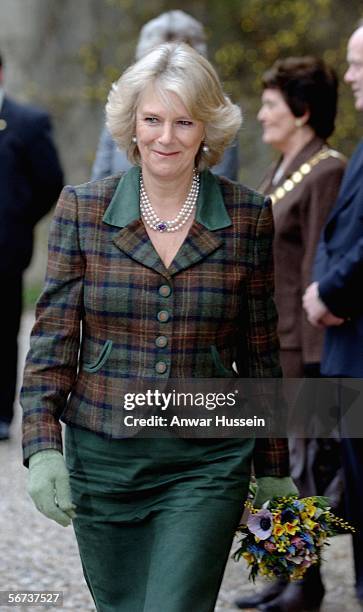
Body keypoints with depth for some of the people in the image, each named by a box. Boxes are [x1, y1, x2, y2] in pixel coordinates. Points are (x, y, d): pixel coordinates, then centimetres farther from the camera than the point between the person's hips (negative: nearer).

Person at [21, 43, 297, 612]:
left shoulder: (247, 217, 0)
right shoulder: (82, 209, 0)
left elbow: (260, 352, 6)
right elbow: (53, 336, 1)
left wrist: (273, 469, 9)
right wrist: (43, 447, -9)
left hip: (206, 464, -1)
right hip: (102, 457, 2)